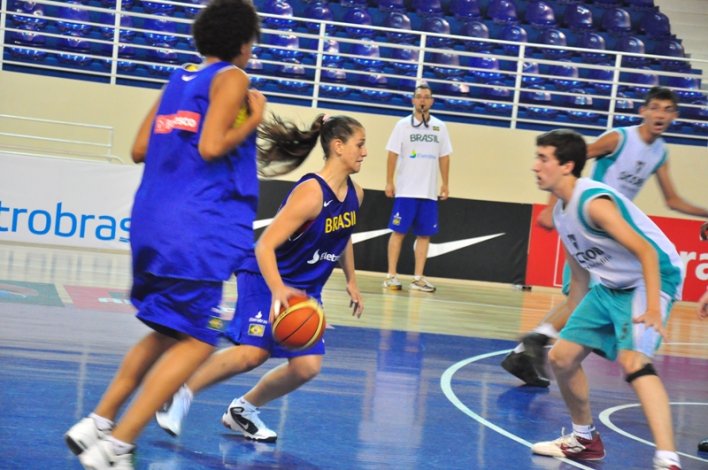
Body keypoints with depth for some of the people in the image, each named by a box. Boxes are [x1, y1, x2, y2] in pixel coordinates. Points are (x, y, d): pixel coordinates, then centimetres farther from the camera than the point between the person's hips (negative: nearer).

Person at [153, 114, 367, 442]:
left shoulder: (355, 194, 0)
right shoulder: (311, 192, -24)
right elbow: (264, 245, -28)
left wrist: (351, 281, 23)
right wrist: (278, 290, -41)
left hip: (307, 289, 7)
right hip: (267, 279, -7)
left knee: (307, 366, -6)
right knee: (252, 352, -24)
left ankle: (243, 409, 16)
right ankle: (182, 395, -2)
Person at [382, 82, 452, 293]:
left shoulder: (440, 127, 9)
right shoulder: (403, 125, 0)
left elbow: (444, 157, 12)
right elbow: (393, 154, -2)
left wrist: (445, 184, 8)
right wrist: (389, 182, -7)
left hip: (429, 192, 3)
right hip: (406, 190, -3)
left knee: (424, 235, 3)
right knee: (399, 231, -2)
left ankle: (418, 278, 8)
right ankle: (391, 276, 1)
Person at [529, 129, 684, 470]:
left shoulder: (594, 202, -24)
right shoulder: (561, 213, 5)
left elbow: (646, 251, -29)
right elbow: (579, 276, 17)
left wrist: (653, 308, -40)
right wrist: (570, 322, 22)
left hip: (651, 280, -10)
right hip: (610, 287, 10)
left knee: (633, 360, -31)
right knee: (561, 357, 10)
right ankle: (584, 439, 31)